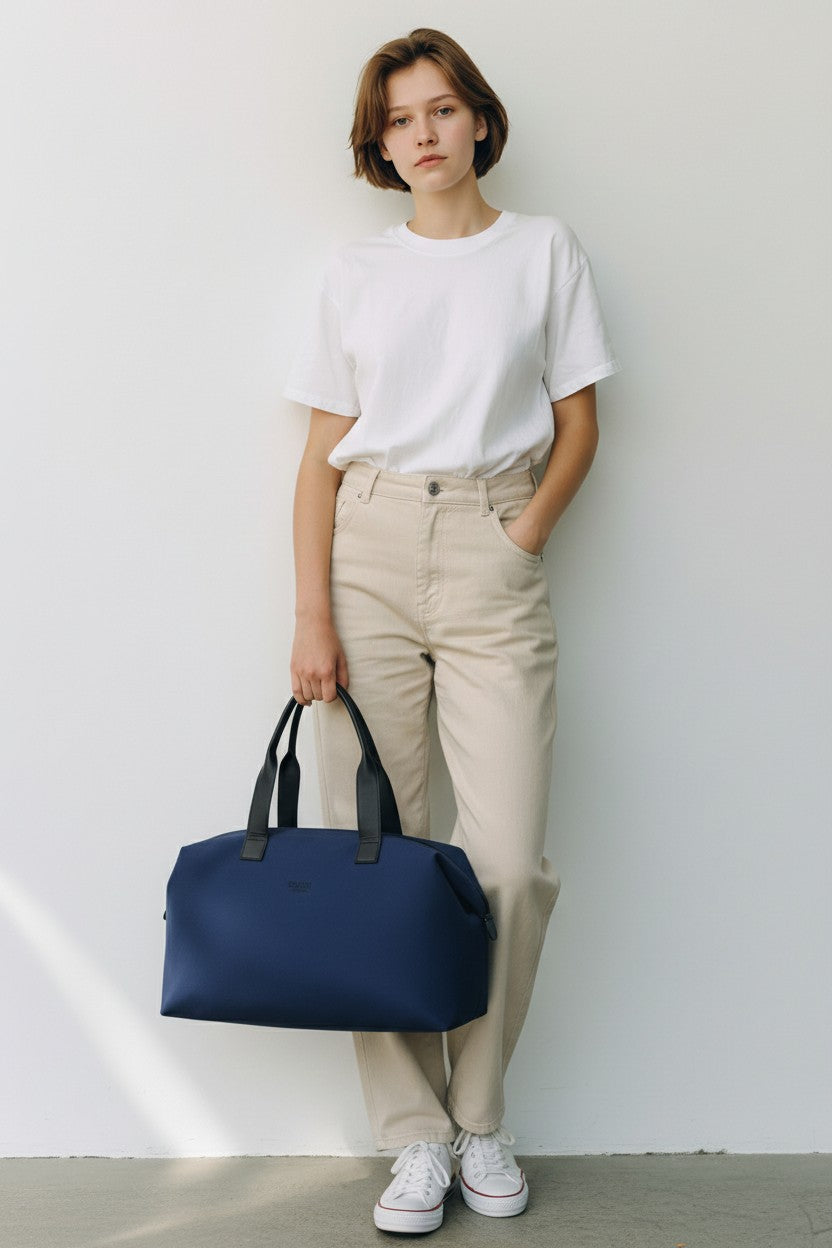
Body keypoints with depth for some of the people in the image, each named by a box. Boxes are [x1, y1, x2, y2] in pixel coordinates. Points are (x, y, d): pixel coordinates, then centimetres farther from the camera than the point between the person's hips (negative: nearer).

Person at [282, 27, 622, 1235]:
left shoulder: (545, 250, 10)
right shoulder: (354, 271, 12)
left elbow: (579, 425, 10)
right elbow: (323, 454, 7)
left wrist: (528, 531, -7)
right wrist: (312, 615, -3)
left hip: (494, 559, -1)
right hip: (369, 553, 1)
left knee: (508, 863, -8)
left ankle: (481, 1114, 13)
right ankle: (416, 1134, 10)